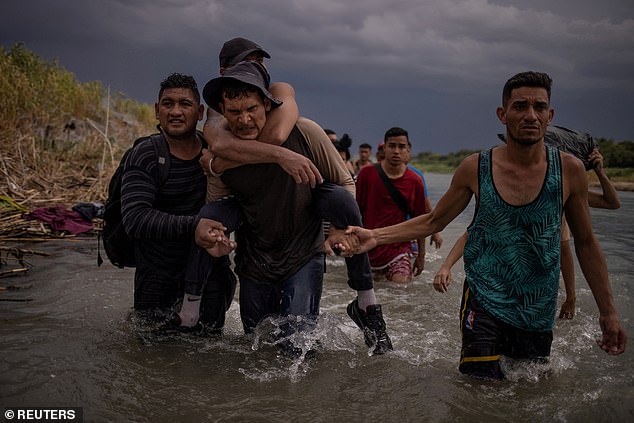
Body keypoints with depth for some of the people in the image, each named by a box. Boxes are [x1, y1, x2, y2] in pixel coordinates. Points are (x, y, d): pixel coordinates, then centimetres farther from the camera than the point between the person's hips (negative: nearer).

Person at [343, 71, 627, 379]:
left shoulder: (569, 170, -6)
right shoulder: (475, 169, -7)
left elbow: (585, 242, 4)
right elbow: (433, 221, 5)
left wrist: (608, 312, 5)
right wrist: (375, 236, -7)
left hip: (539, 312, 2)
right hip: (484, 304, -1)